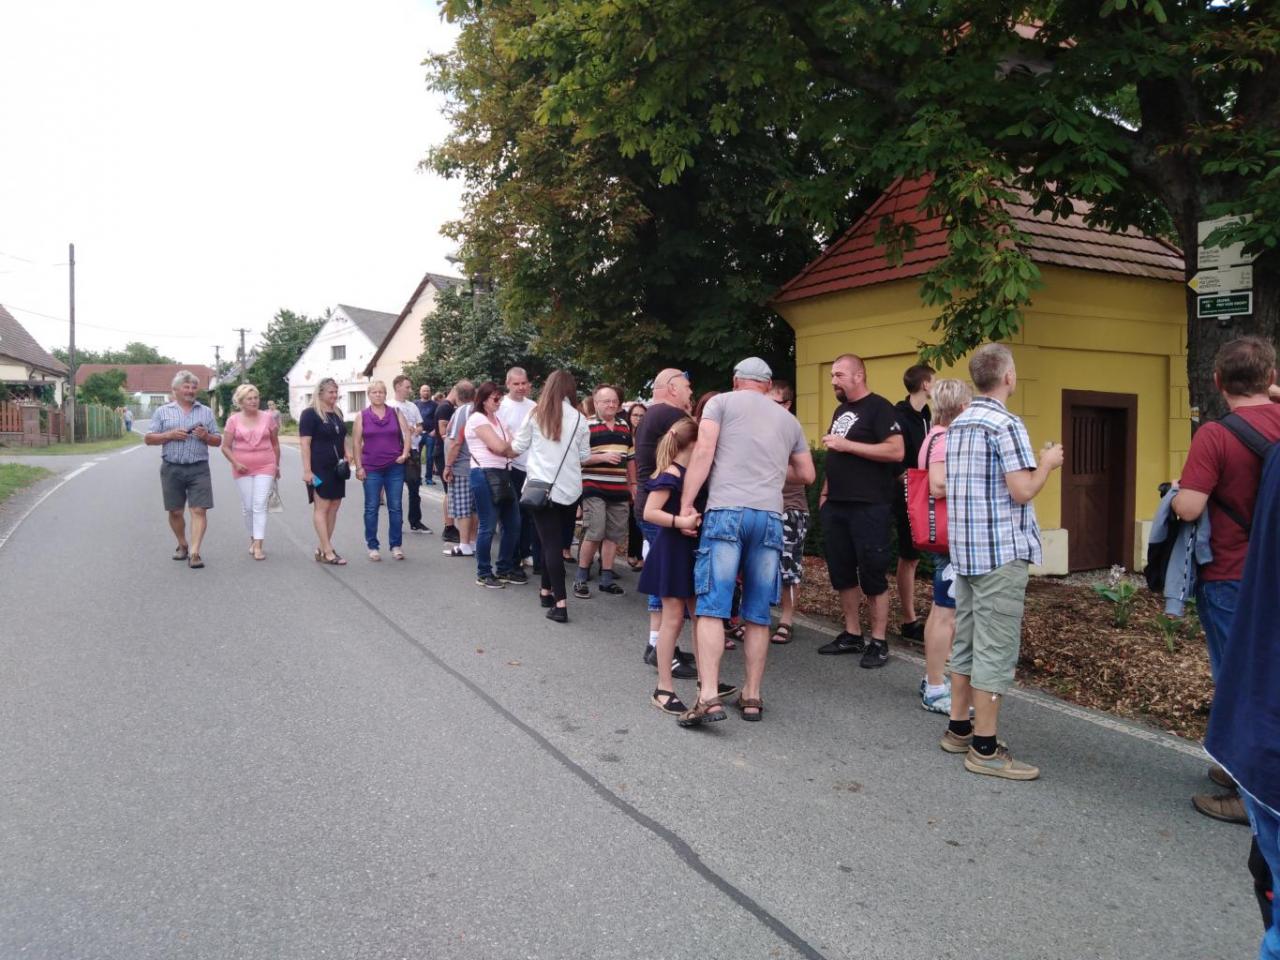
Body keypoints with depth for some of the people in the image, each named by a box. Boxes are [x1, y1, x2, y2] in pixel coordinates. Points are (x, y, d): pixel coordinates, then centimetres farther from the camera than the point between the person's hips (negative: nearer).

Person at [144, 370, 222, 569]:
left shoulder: (206, 412, 12)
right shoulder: (162, 411, 9)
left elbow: (218, 441, 13)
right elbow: (149, 439, 6)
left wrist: (206, 436, -8)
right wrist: (170, 435, -10)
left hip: (199, 469, 0)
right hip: (172, 469, 0)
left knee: (199, 510, -10)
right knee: (175, 511, 8)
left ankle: (194, 553, -12)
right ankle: (182, 545, 29)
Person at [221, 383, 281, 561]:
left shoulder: (268, 418, 1)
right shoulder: (233, 420, 0)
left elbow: (275, 443, 11)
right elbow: (225, 447, 3)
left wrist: (277, 466, 14)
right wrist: (235, 463, -11)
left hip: (265, 467, -1)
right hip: (243, 468, 1)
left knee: (260, 505, -10)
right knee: (248, 507, 7)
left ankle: (258, 546, -13)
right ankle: (253, 538, 27)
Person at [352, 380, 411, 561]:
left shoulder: (395, 412, 6)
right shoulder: (362, 416, 2)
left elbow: (407, 433, 5)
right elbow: (356, 443, 1)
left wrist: (405, 453, -9)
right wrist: (358, 467, -4)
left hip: (395, 467, 1)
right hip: (371, 469, -1)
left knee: (396, 507, 4)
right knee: (371, 508, 4)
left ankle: (396, 545, 13)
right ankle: (372, 546, 13)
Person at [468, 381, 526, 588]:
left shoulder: (498, 419, 19)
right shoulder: (477, 419, -7)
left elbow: (512, 449, 11)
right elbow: (499, 447, -15)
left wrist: (504, 446, -9)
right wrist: (512, 443, 3)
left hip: (503, 474, 9)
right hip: (485, 475, -8)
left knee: (513, 524, 10)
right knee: (488, 527, -4)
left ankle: (505, 569, 23)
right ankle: (483, 573, 9)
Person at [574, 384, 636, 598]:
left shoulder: (624, 426, 14)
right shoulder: (587, 425, -5)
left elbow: (630, 457, 21)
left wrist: (633, 483, 18)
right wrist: (603, 457, -20)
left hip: (619, 489, 6)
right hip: (594, 488, -6)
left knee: (614, 534, 6)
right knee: (595, 533, -11)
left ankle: (606, 578, 15)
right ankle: (581, 577, 3)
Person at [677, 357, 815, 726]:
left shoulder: (721, 402, 11)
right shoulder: (788, 419, 22)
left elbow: (703, 453, -2)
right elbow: (806, 474, 26)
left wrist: (686, 503, -3)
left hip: (726, 511, -3)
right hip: (770, 516, 4)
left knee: (712, 608, -5)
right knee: (758, 614, 10)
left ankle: (708, 696, -13)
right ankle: (752, 696, 15)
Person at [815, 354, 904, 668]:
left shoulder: (878, 407, -8)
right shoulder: (840, 411, 17)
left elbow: (896, 451, -19)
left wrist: (848, 444, -19)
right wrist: (825, 491, 16)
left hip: (869, 507, -8)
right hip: (836, 505, 8)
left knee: (872, 574, -2)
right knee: (841, 571, 11)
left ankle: (879, 642, 7)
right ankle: (852, 635, 22)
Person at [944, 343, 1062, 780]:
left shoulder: (957, 425, 12)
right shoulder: (1006, 424, -15)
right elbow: (1022, 491, -18)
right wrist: (1047, 463, 0)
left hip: (964, 547, 9)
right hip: (1002, 551, -9)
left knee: (965, 641, 15)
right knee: (996, 650, -3)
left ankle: (959, 730, 24)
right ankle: (985, 748, 3)